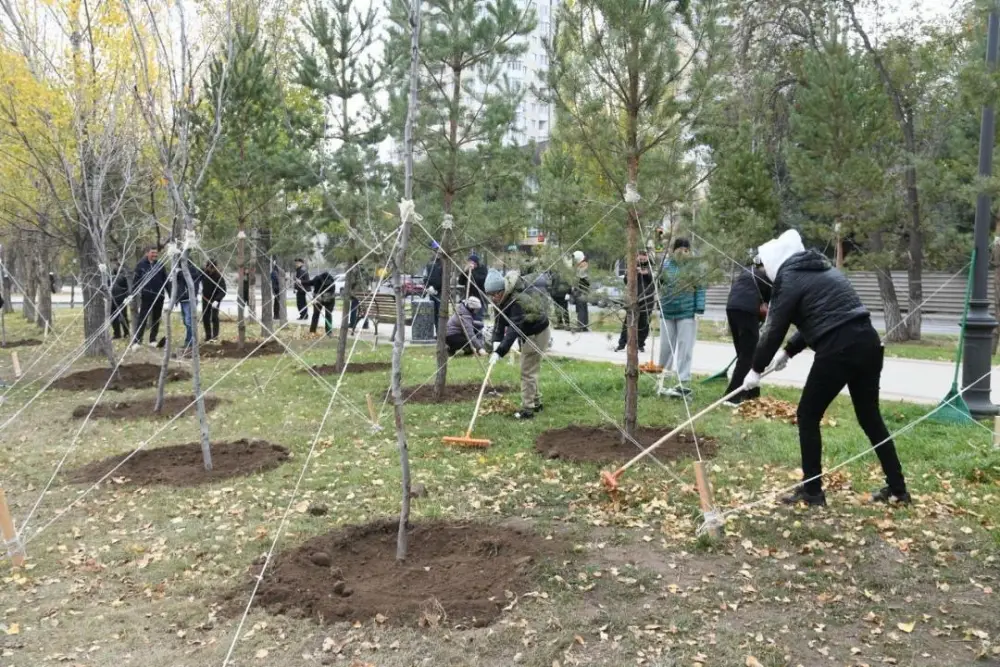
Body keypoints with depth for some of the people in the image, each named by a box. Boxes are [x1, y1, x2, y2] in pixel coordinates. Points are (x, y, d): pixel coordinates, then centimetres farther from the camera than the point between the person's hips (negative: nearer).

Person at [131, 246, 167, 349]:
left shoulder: (160, 265, 5)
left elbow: (165, 280, 6)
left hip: (159, 297, 3)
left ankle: (153, 340, 21)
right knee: (142, 318, -6)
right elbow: (136, 280, -4)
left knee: (156, 319, 10)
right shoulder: (141, 265, -3)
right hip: (146, 297, -3)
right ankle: (136, 341, -5)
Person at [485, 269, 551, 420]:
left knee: (528, 371, -10)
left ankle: (528, 408, -4)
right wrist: (496, 340, -25)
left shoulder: (518, 301, -36)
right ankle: (536, 402, 32)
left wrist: (500, 352, -50)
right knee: (530, 369, 19)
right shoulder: (504, 298, -8)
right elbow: (500, 320, -9)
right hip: (527, 333, 10)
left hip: (536, 334, -10)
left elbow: (513, 329, -43)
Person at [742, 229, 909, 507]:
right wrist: (789, 351, 29)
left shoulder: (790, 279, -2)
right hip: (867, 342, 9)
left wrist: (756, 369, 8)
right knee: (870, 416, 18)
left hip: (838, 350, -8)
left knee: (807, 416, 6)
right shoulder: (821, 269, 23)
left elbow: (774, 330, -2)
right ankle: (897, 488, 24)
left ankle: (811, 491, 10)